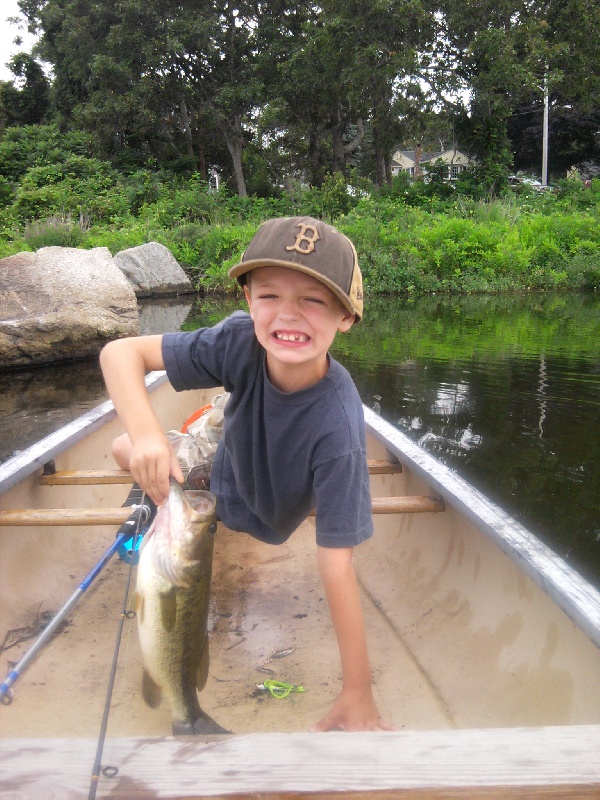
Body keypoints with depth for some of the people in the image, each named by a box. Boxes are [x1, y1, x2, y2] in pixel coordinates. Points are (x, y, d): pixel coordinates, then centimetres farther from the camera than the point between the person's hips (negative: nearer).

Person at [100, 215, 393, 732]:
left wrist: (358, 694, -35)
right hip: (225, 469, 4)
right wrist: (146, 435, -45)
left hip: (263, 520, -4)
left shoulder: (337, 428, -43)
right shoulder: (241, 341, -33)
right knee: (125, 451, 17)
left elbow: (337, 565, -41)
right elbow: (120, 353, -27)